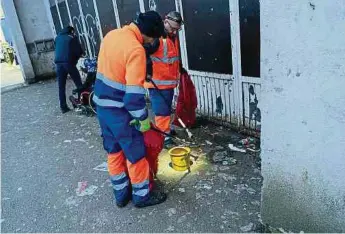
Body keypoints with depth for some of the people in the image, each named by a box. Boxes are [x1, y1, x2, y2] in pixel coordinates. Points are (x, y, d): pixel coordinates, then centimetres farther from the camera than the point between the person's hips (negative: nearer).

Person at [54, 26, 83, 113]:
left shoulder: (57, 38, 19)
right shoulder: (72, 38, 6)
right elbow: (79, 51, 1)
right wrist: (75, 59, 16)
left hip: (58, 63, 4)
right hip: (69, 63, -4)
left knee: (61, 87, 7)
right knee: (78, 83, 7)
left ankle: (63, 107, 9)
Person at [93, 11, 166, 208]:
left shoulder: (112, 34, 5)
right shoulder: (136, 49, -23)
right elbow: (134, 92, -26)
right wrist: (144, 118, -14)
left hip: (102, 104, 9)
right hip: (120, 111, -9)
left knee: (114, 151, 18)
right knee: (135, 154, 8)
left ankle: (121, 194, 33)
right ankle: (142, 195, 25)